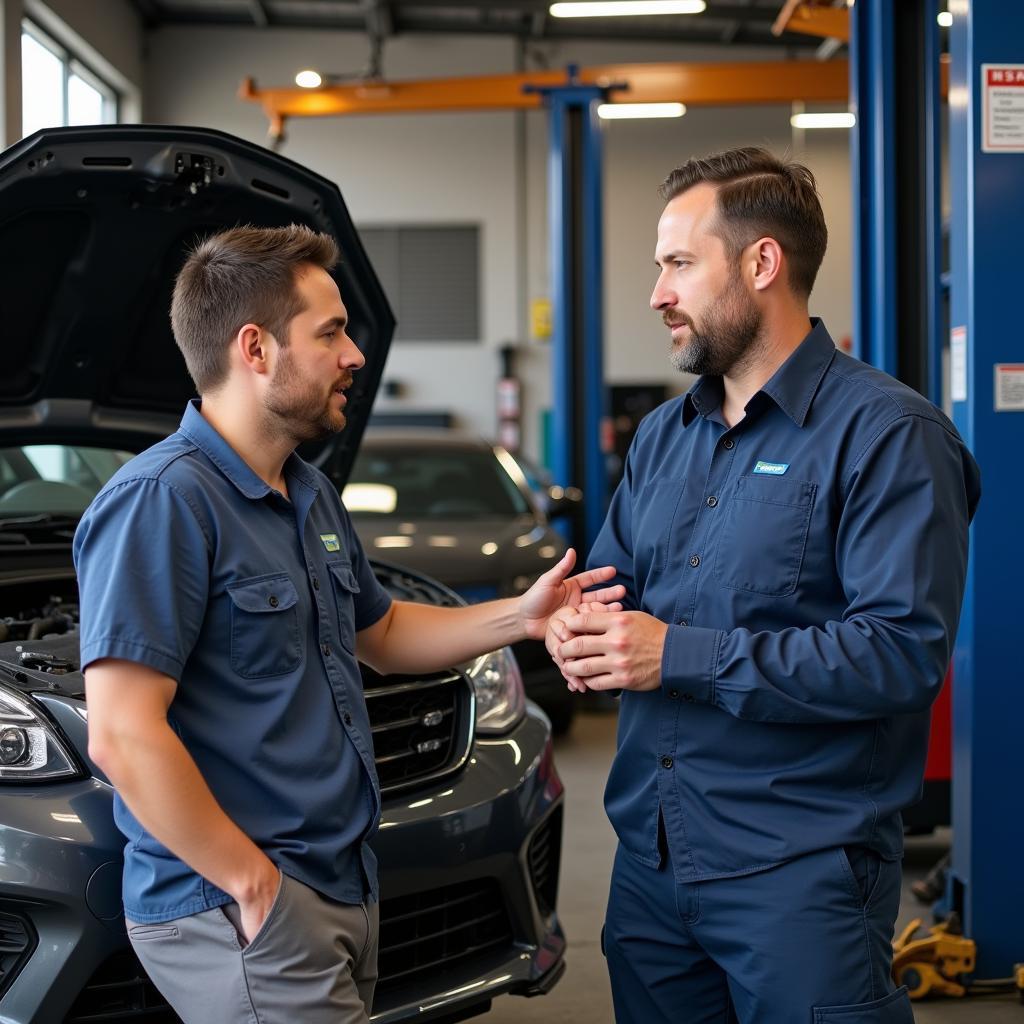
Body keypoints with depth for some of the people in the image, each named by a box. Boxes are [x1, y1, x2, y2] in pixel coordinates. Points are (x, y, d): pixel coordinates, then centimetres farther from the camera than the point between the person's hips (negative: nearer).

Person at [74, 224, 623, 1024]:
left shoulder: (310, 494, 12)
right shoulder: (162, 503, -18)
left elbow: (378, 631, 27)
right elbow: (122, 737, -24)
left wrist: (518, 617, 14)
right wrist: (252, 882, -20)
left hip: (342, 886, 9)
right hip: (241, 917, -9)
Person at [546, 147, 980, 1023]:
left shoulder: (884, 434, -12)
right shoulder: (663, 436, 14)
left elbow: (905, 651, -21)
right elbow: (612, 581, 22)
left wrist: (682, 655, -21)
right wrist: (581, 627, -4)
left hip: (800, 874, -7)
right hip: (649, 857, 7)